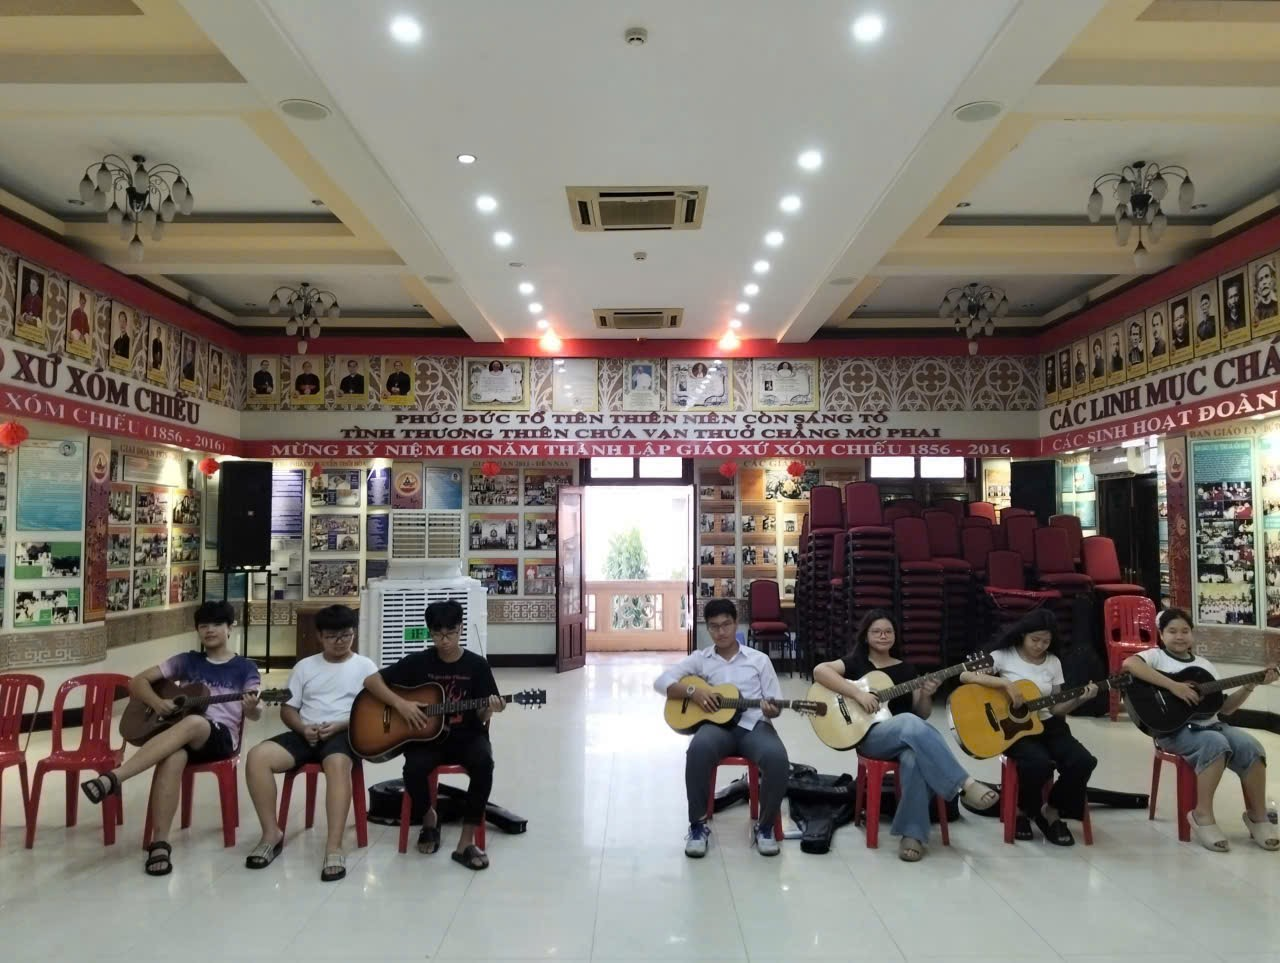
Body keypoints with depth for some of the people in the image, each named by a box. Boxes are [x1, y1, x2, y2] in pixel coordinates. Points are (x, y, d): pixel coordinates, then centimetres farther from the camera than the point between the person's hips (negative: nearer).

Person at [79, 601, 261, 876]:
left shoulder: (244, 668, 9)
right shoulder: (187, 661, 17)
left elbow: (254, 713, -2)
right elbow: (138, 682, 16)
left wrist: (252, 707, -27)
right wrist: (156, 702, -6)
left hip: (221, 737, -2)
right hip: (181, 735, 2)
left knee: (193, 722, -39)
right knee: (172, 757, -37)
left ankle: (113, 778, -45)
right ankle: (160, 843, -37)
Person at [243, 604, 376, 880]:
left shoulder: (365, 667, 6)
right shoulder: (305, 666, 15)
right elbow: (287, 709, 13)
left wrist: (340, 725, -16)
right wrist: (304, 729, -8)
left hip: (345, 733, -4)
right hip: (306, 733, 4)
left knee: (337, 764, -40)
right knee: (257, 757, -23)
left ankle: (334, 846, -39)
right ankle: (272, 833, -11)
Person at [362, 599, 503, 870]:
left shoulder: (477, 665, -1)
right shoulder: (418, 662, -1)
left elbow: (480, 718, 0)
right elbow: (371, 681, -1)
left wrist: (489, 710, -24)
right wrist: (400, 704, -15)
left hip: (465, 737, 0)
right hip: (427, 737, 0)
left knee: (484, 763, -33)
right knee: (413, 769, -32)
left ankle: (467, 840, -19)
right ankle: (429, 816, 3)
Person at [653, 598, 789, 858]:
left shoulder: (759, 659, 12)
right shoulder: (700, 658, 12)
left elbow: (776, 704, 11)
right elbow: (662, 682, 5)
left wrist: (771, 710, -14)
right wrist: (693, 692, -10)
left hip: (753, 724, 1)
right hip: (717, 724, 0)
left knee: (777, 757, -33)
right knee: (699, 748, -37)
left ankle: (765, 827, -8)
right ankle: (698, 825, -17)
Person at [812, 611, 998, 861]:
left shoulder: (907, 669, 20)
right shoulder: (856, 663, 9)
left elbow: (923, 714, 17)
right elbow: (819, 671, -11)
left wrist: (926, 696, -7)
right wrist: (858, 694, -20)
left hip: (909, 737, 3)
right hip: (870, 736, -3)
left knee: (915, 757, -37)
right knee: (911, 724, -38)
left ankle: (911, 834, -29)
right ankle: (965, 784, -36)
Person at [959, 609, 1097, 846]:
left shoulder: (1053, 663, 9)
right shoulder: (1004, 656, -4)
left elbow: (1055, 707, 12)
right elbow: (965, 676, -17)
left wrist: (1080, 699, -7)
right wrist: (1006, 683, -24)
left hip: (1045, 725, 5)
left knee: (1083, 762, -20)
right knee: (1039, 763, -33)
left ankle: (1051, 811, 5)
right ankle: (1023, 809, 0)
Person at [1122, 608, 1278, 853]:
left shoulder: (1203, 664, 20)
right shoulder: (1156, 656, 1)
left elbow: (1225, 707, 19)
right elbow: (1129, 664, -25)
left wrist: (1250, 686, 7)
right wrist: (1173, 686, -26)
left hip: (1210, 724, 6)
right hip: (1174, 729, -6)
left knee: (1251, 747, -19)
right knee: (1216, 744, -33)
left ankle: (1257, 817, -1)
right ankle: (1202, 815, -19)